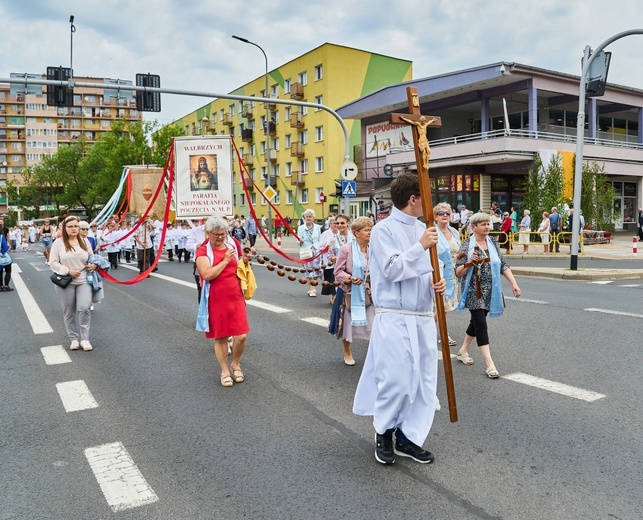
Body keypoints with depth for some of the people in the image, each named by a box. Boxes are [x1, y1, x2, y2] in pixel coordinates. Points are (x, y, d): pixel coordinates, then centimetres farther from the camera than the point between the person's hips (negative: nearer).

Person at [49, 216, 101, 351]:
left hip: (84, 281, 1)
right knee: (69, 312, 7)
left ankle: (84, 339, -1)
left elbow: (91, 258, 20)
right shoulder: (58, 243, -2)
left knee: (84, 308, -14)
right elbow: (53, 263, -4)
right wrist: (68, 271, -15)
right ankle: (74, 339, 20)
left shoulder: (85, 241, 8)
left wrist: (94, 265, -2)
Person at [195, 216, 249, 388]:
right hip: (216, 300, -4)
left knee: (241, 336, -3)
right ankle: (225, 371, 24)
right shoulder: (203, 251, -5)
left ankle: (236, 365, 24)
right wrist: (225, 260, -18)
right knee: (220, 337, 7)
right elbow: (207, 275, -21)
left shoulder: (231, 247, 11)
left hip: (235, 298, 4)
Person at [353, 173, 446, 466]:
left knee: (423, 380, 10)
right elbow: (392, 269, -17)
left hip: (423, 317, 7)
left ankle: (407, 437, 24)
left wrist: (437, 283, -1)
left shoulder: (422, 230, 12)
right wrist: (421, 246, -18)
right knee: (395, 379, -4)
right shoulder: (384, 230, -8)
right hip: (395, 318, -7)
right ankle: (384, 434, 21)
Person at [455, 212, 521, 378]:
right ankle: (489, 363, -8)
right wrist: (470, 263, -29)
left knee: (476, 321, 15)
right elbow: (458, 272, -12)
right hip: (474, 291, -5)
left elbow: (503, 265, 7)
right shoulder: (466, 245, -10)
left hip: (490, 291, 6)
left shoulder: (493, 243, 5)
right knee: (481, 324, -9)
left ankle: (463, 351, 34)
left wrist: (514, 283, -2)